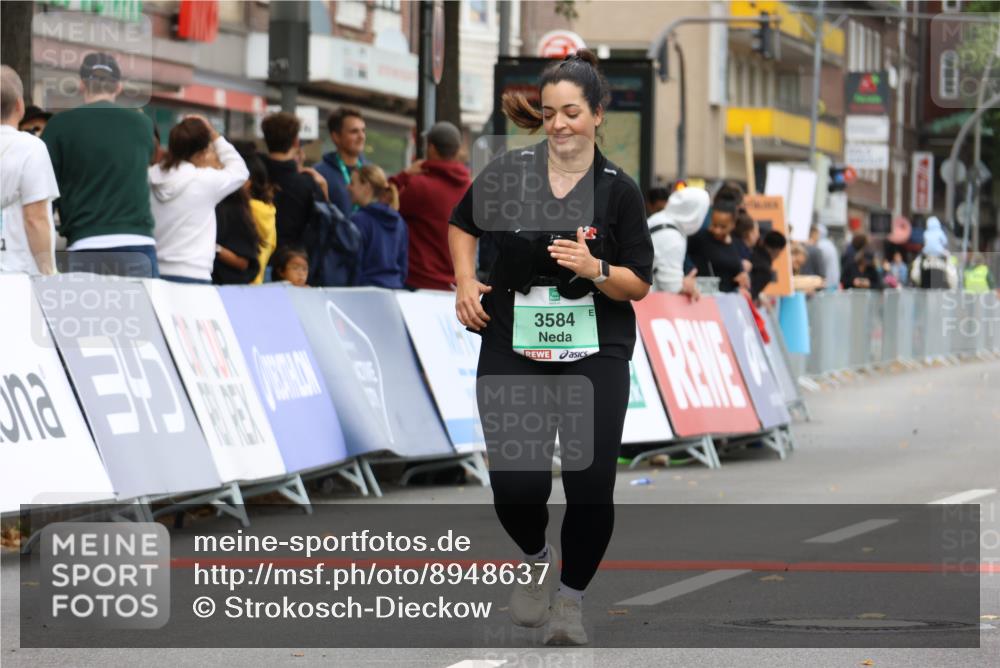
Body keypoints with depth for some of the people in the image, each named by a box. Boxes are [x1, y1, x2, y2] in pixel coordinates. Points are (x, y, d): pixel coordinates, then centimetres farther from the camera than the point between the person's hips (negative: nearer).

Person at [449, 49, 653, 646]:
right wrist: (466, 282, 2)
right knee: (516, 488, -9)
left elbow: (639, 284, -1)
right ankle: (537, 559, 27)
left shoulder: (619, 190, -5)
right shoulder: (509, 173, -1)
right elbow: (463, 224, 18)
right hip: (513, 349, 1)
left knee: (591, 489, -7)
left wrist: (594, 269, -20)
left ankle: (572, 598, 19)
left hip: (595, 352, -1)